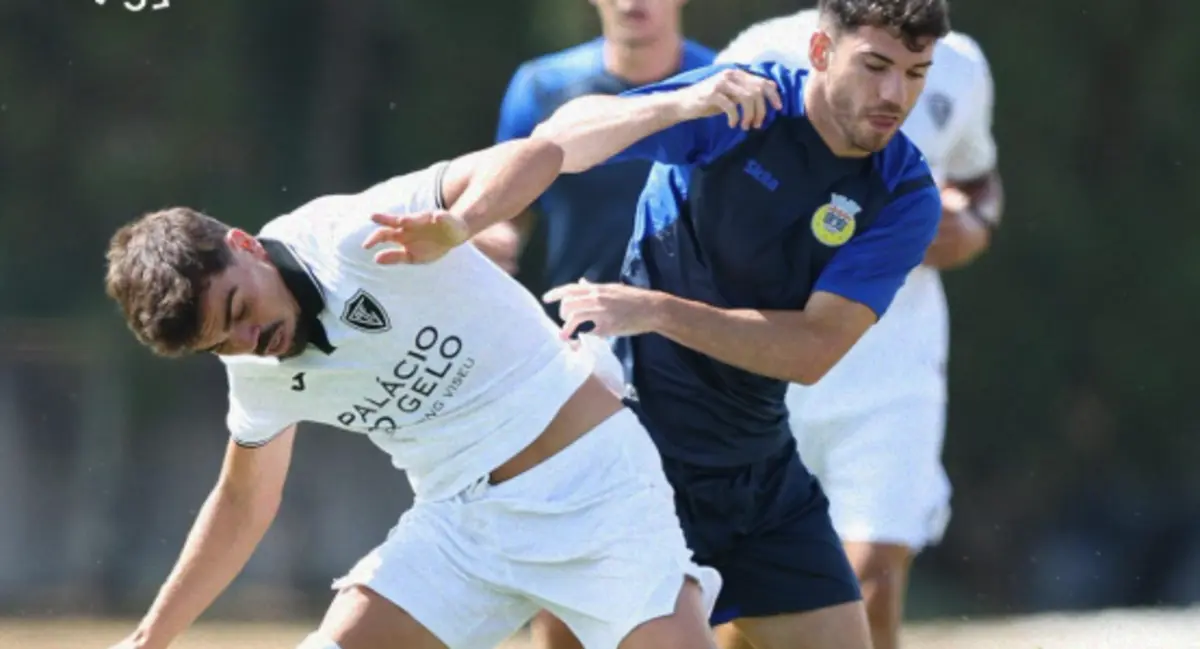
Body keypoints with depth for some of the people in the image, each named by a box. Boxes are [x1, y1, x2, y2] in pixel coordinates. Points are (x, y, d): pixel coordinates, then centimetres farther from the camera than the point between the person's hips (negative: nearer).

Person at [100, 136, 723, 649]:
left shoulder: (356, 235, -19)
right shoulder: (257, 371, 2)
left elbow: (537, 155, -28)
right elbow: (242, 502, 20)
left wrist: (459, 224, -49)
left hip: (591, 476, -7)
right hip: (461, 518, 7)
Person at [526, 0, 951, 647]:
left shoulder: (906, 195, -6)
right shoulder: (741, 105, -13)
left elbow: (813, 350, -15)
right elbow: (558, 143, -21)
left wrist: (657, 311, -25)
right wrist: (681, 106, -39)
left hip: (761, 467, 5)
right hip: (642, 453, -4)